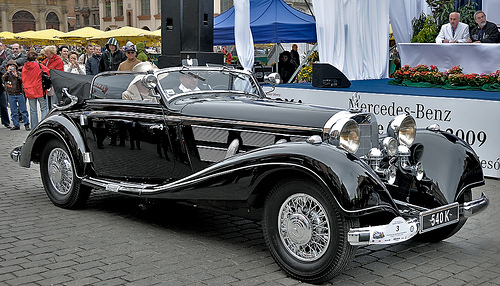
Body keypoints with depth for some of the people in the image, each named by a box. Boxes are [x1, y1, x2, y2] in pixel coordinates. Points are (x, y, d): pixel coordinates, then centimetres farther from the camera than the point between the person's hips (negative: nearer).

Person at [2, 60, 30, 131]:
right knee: (13, 111, 6)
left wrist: (16, 76, -21)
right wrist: (8, 72, -23)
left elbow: (23, 80, -10)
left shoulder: (19, 74, 3)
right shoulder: (7, 74, 7)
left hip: (19, 94, -2)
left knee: (23, 110, 0)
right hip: (11, 95, 2)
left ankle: (26, 124, 6)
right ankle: (16, 125, 12)